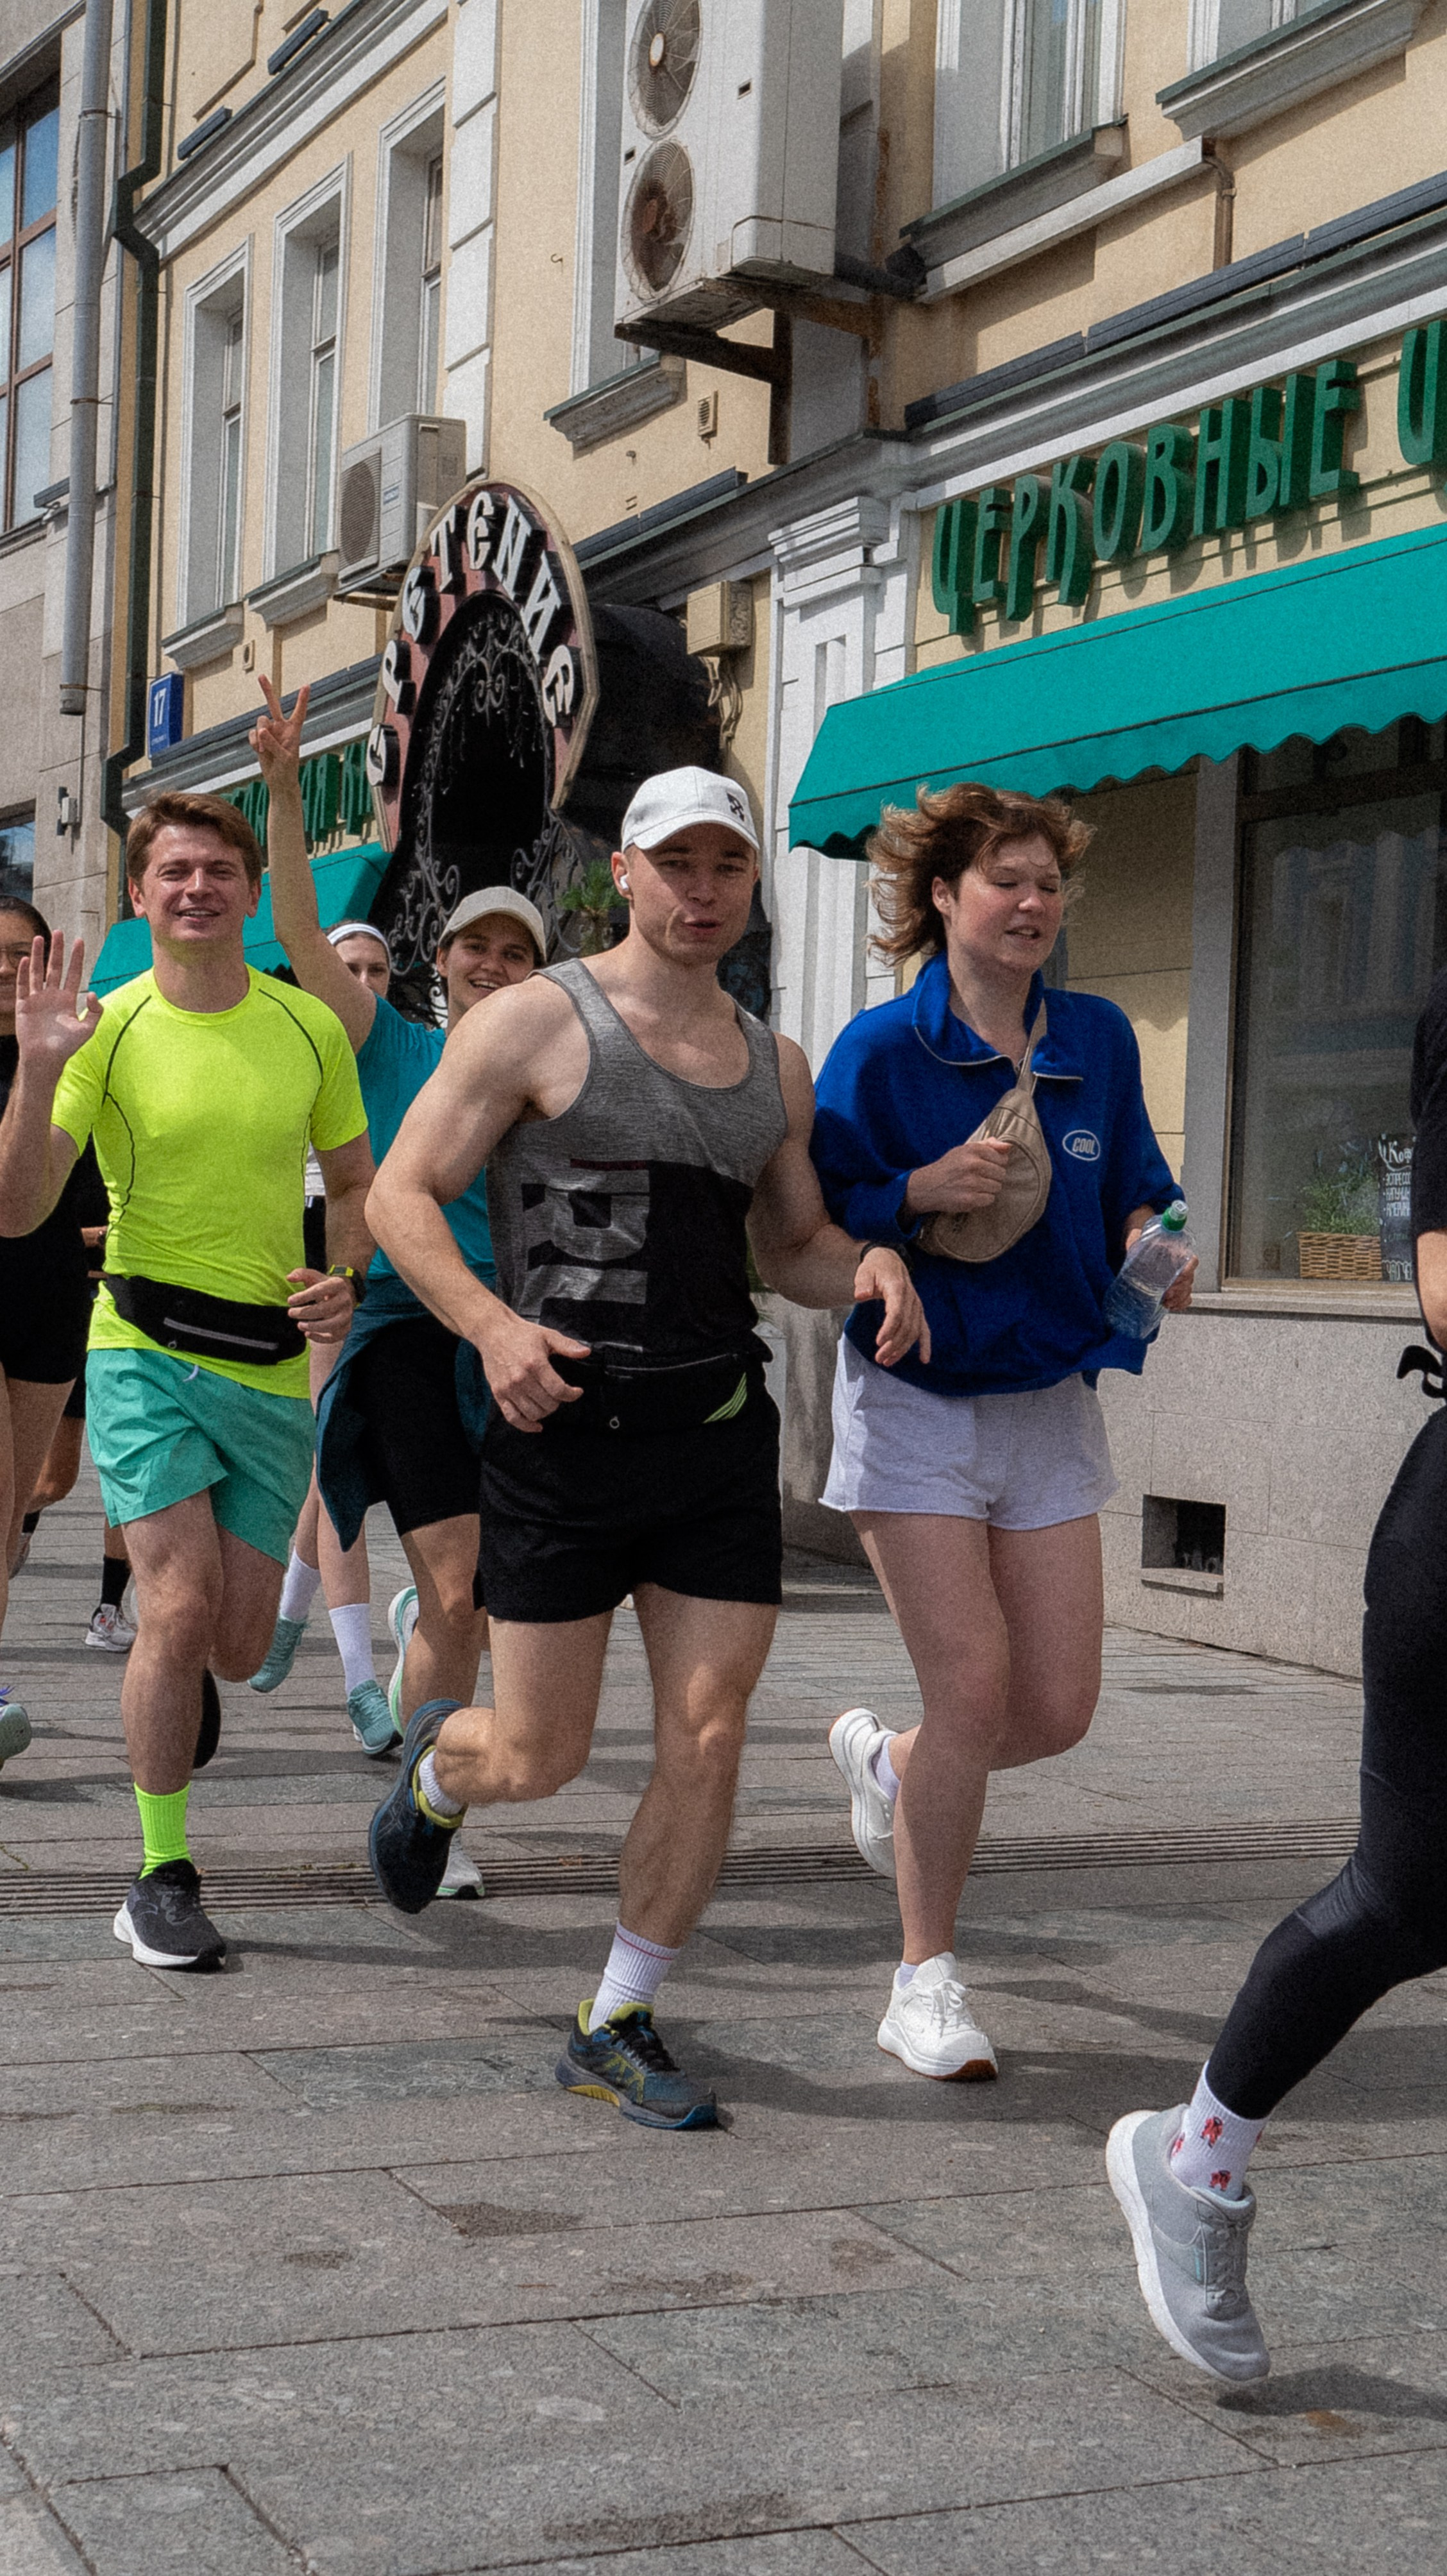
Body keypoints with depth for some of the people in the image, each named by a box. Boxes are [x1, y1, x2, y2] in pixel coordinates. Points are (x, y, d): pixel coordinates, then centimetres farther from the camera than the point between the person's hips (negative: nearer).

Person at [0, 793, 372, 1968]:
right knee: (181, 1608, -15)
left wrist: (346, 1280, -5)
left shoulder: (310, 1027, 3)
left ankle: (173, 1678, 46)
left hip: (273, 1364, 3)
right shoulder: (106, 1030, -5)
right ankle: (163, 1879, 1)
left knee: (238, 1645, 6)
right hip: (146, 1352, -3)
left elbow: (355, 1182, 15)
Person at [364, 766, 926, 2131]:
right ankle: (434, 1764, 40)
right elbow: (400, 1196, -6)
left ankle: (616, 2028, 13)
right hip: (565, 1423, -4)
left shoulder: (775, 1067, 13)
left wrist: (869, 1263, -2)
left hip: (720, 1430, 5)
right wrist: (490, 1322, -23)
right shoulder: (536, 1024, -4)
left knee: (707, 1740, -2)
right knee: (538, 1756, 2)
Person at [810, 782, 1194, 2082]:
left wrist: (1148, 1240, -4)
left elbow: (1136, 1185, 18)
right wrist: (923, 1192, -23)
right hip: (919, 1402, -5)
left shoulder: (1099, 1038, 6)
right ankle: (927, 1983, 7)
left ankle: (886, 1756, 36)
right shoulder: (880, 1049, -7)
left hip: (1050, 1402, 5)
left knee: (1059, 1707, 2)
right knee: (975, 1690, -11)